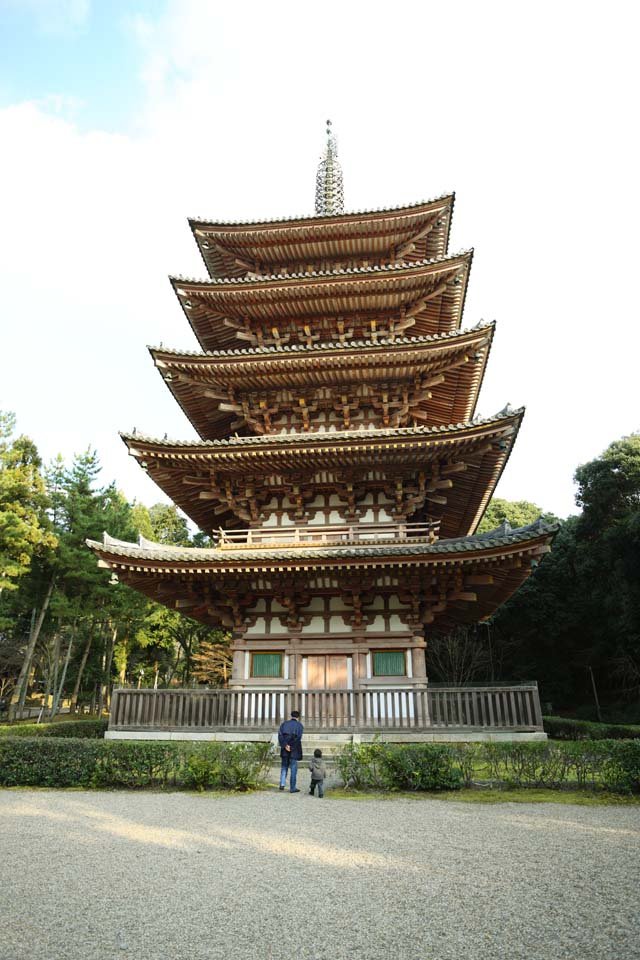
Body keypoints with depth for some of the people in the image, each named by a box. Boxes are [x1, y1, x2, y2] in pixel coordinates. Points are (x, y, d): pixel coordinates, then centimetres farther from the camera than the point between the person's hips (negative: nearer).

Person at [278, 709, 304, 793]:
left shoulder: (284, 724, 9)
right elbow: (298, 738, -15)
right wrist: (291, 746, -11)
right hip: (294, 751, -3)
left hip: (285, 750, 3)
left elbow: (280, 735, -5)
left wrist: (285, 745, -12)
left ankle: (282, 784, 3)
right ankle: (292, 788, 7)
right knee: (293, 769, 6)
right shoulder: (299, 725, -2)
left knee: (284, 767, 17)